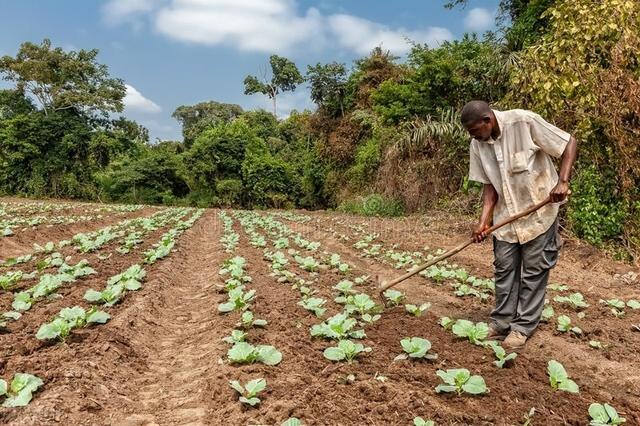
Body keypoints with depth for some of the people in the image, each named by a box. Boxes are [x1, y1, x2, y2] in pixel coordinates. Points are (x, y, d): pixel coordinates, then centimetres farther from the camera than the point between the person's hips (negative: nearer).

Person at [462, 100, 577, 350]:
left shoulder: (524, 122, -21)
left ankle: (522, 327, 14)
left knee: (534, 271, 3)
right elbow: (489, 185, 0)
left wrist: (562, 181, -26)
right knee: (504, 269, 8)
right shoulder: (477, 145, -5)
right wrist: (484, 221, -12)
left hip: (539, 211, -5)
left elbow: (570, 143, -13)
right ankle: (501, 323, 19)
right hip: (506, 216, 5)